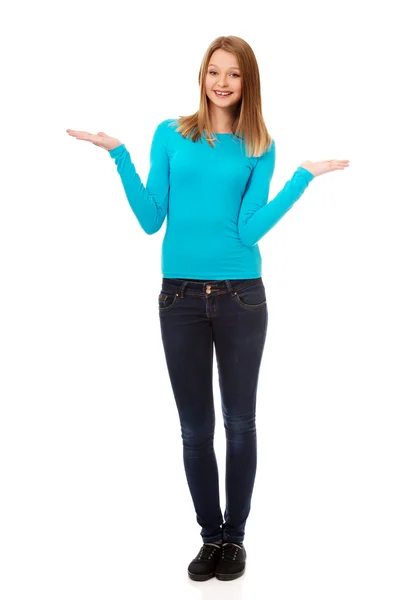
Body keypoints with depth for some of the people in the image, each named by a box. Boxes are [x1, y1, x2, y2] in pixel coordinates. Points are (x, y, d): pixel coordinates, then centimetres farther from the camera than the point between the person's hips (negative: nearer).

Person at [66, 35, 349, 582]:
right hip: (181, 295, 1)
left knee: (240, 423, 7)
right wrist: (119, 155, -5)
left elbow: (249, 230, -7)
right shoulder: (171, 135, 6)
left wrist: (304, 177, -8)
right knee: (195, 428, 7)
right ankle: (211, 536, 23)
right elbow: (151, 220, 0)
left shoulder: (259, 147, 5)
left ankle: (235, 536, 23)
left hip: (241, 296, 0)